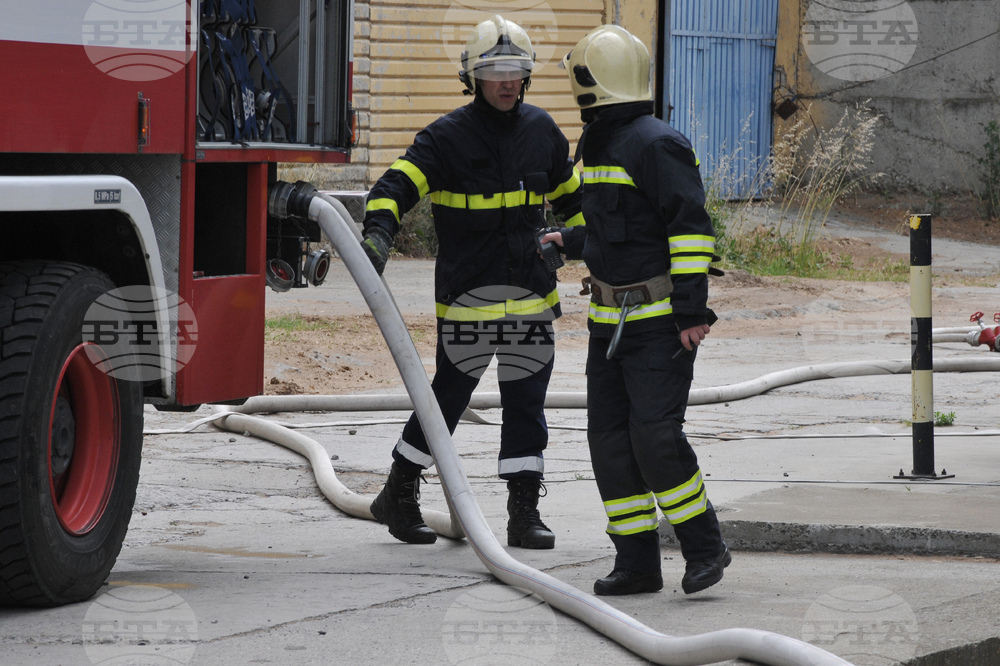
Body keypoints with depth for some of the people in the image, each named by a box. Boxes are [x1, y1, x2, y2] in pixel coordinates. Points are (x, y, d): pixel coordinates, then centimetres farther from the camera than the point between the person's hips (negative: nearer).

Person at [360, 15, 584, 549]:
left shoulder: (540, 131, 7)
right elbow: (397, 185, -19)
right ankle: (398, 498, 17)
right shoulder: (447, 137, -8)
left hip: (531, 293, 4)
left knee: (527, 401, 5)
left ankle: (524, 513, 10)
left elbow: (572, 194, 23)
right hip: (466, 295, -4)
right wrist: (378, 234, -36)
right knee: (449, 396, 2)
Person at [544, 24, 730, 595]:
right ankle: (638, 563, 8)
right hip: (611, 323, 9)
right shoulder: (599, 144, 14)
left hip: (661, 320, -9)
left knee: (656, 434, -15)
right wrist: (573, 243, 39)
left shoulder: (655, 144, -15)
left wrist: (692, 310, -22)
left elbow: (690, 227, -19)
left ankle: (706, 547, 0)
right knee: (611, 438, 4)